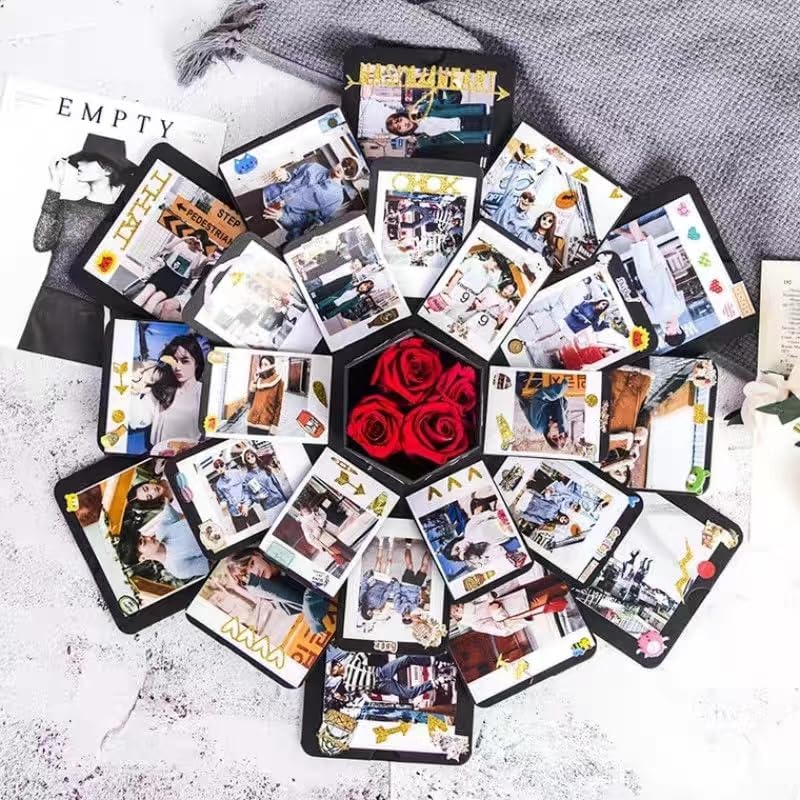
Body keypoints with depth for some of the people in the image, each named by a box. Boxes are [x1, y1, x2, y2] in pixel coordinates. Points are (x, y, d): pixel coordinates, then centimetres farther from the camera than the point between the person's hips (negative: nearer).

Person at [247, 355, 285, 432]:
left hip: (265, 422, -5)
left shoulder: (278, 381, -5)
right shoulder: (258, 379, 11)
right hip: (252, 420, 5)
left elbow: (278, 404, -6)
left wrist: (275, 424, -10)